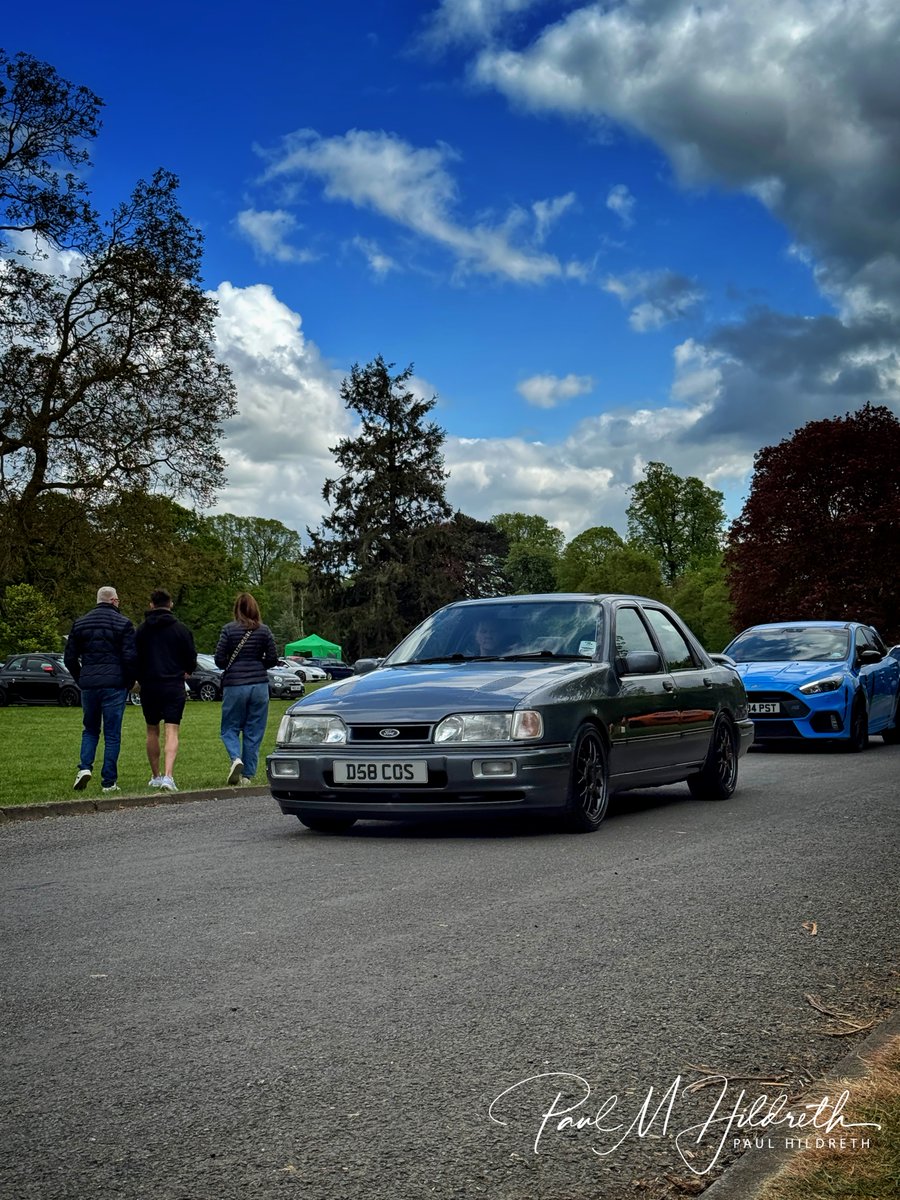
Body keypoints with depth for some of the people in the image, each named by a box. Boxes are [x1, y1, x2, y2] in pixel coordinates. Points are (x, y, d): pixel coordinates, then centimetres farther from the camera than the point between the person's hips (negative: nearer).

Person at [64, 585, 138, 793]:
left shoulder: (80, 623, 9)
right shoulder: (123, 623, -3)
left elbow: (69, 658, 9)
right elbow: (131, 657, -10)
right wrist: (130, 682, 2)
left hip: (88, 684, 3)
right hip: (114, 685, -3)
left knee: (90, 730, 18)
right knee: (112, 734, 3)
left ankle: (85, 767, -2)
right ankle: (109, 781, 2)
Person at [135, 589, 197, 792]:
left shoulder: (142, 629, 2)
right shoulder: (181, 629, -2)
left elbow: (134, 658, 4)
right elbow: (191, 660, 1)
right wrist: (186, 671, 23)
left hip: (149, 686, 2)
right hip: (174, 686, -2)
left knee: (152, 731, 16)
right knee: (172, 732, -4)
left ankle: (155, 776, 23)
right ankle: (168, 776, -20)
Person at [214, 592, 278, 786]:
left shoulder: (229, 629, -5)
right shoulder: (264, 630, 1)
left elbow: (219, 659, -4)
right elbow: (273, 658, 2)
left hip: (234, 685, -2)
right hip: (259, 685, 2)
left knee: (230, 728, 10)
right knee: (254, 732, 8)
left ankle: (236, 758, -16)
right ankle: (247, 775, 8)